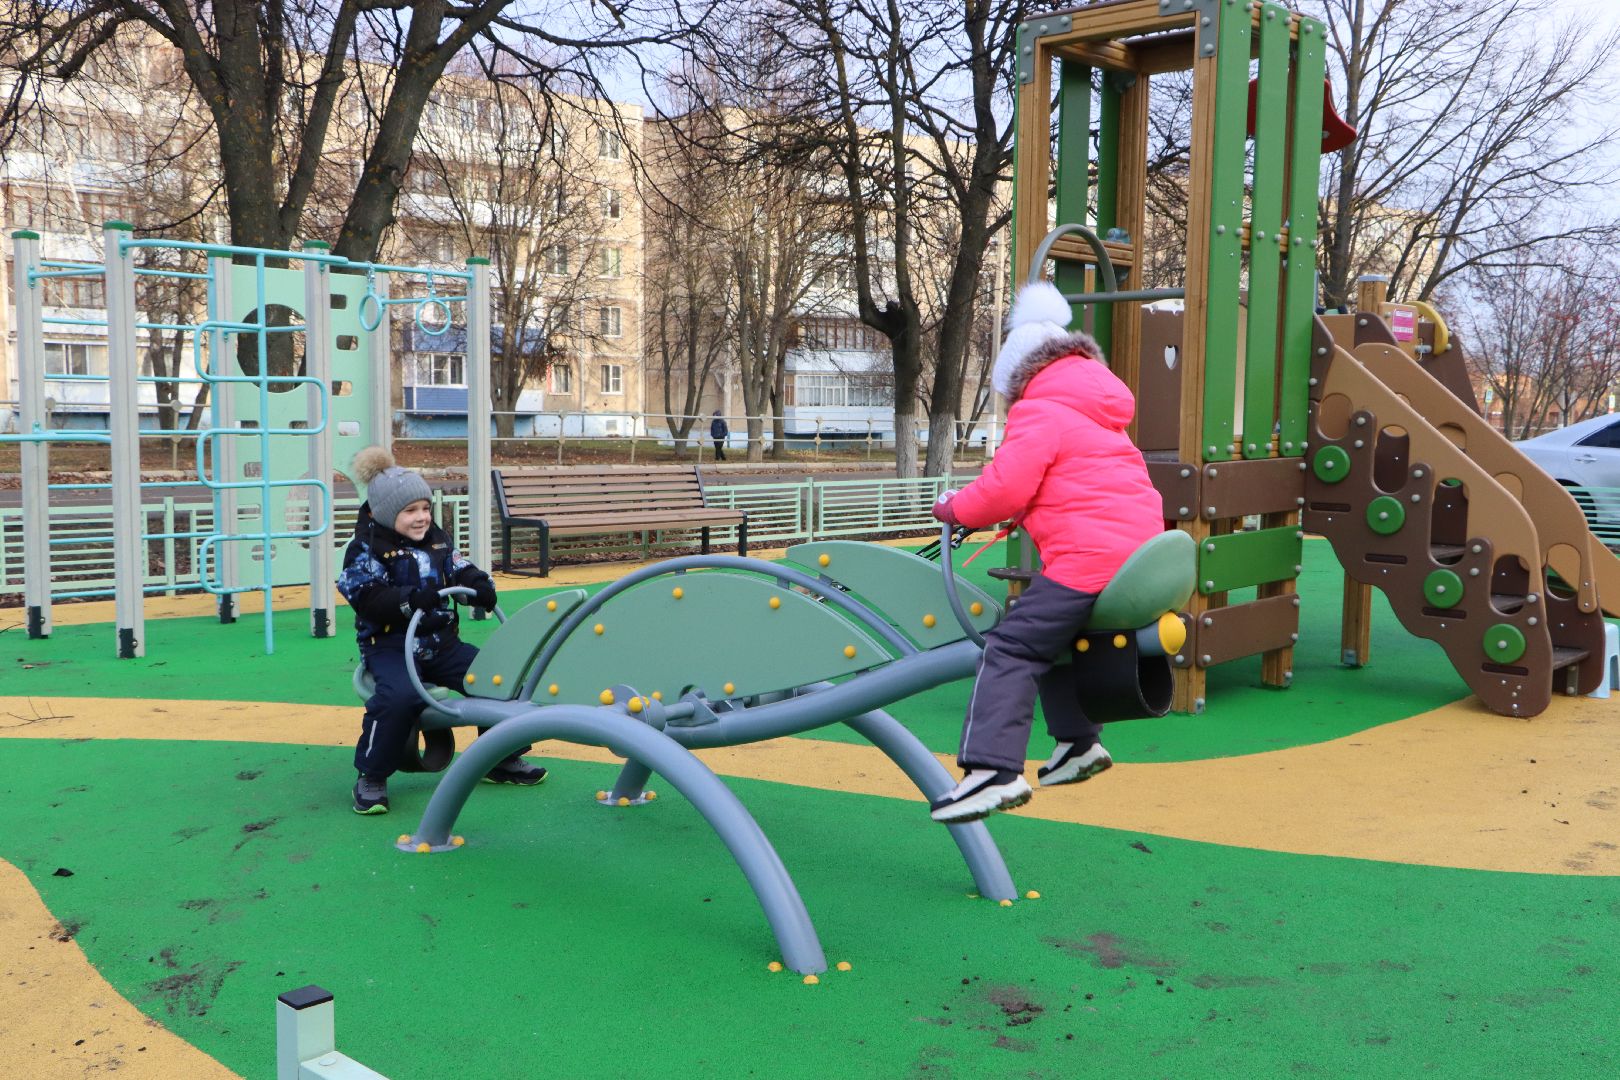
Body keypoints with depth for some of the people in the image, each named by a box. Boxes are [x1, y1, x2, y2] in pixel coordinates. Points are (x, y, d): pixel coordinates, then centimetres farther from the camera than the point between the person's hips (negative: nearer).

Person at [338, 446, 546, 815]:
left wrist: (480, 585, -9)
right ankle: (370, 778, -16)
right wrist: (411, 598, -34)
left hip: (441, 642, 7)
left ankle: (502, 760, 19)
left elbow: (460, 570, 15)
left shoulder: (437, 539, 11)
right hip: (390, 645, -6)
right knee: (400, 695, -37)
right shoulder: (365, 548, -8)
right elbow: (367, 598, -19)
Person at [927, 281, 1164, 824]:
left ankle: (995, 770, -23)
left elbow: (1005, 488, -13)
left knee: (1012, 647, -12)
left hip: (1090, 555, -10)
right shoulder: (1098, 414, 25)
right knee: (1051, 634, 26)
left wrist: (956, 508, 4)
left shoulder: (1039, 413, -5)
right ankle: (1078, 743, 32)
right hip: (1142, 546, 10)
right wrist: (1018, 515, 27)